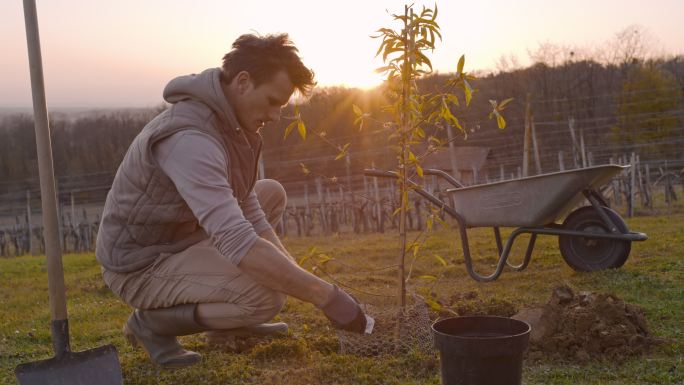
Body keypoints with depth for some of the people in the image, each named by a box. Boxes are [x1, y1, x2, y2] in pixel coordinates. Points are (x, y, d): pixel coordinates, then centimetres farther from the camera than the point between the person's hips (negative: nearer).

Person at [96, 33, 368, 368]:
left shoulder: (231, 121, -1)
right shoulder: (190, 138, -32)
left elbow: (250, 215, 2)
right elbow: (240, 245, -41)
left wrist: (302, 277, -7)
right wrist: (326, 296, -36)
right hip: (140, 264, -10)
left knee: (272, 194, 13)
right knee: (266, 296, -27)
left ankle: (224, 316, 13)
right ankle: (153, 321, -4)